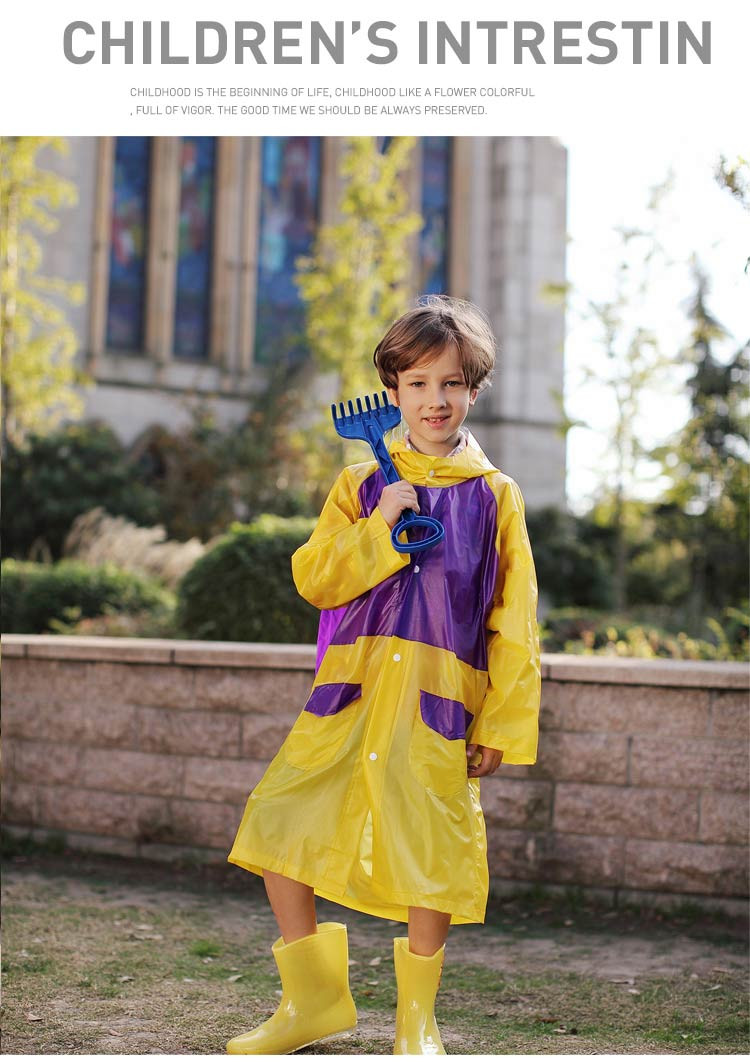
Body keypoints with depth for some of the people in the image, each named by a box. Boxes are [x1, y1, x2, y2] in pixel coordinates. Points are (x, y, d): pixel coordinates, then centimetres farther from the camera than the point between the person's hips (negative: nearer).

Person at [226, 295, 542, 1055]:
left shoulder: (495, 496, 5)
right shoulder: (360, 486, 10)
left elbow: (514, 625, 4)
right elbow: (315, 580, 0)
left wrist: (502, 725, -1)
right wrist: (379, 527, -12)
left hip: (440, 706, -2)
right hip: (350, 693, 2)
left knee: (429, 857, 0)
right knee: (277, 823, -4)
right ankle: (315, 998, 14)